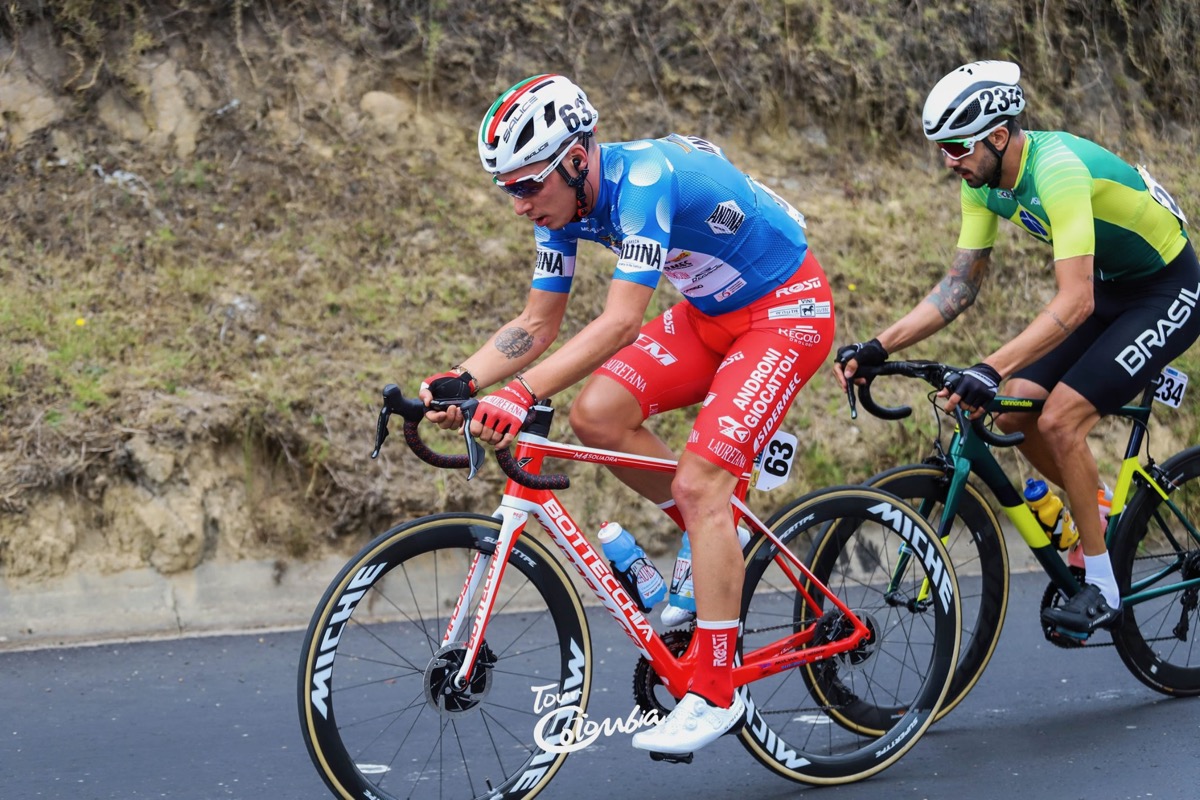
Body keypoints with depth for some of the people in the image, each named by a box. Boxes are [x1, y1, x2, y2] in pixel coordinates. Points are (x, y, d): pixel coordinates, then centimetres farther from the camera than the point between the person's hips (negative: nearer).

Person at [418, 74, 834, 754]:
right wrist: (462, 380, -17)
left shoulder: (643, 179, -32)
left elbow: (622, 322, -40)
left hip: (789, 310, -8)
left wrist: (521, 394, -48)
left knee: (698, 483, -19)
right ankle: (720, 542, 11)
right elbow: (538, 325, -1)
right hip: (712, 313, 8)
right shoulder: (563, 203, -7)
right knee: (596, 416, -10)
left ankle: (717, 697, -13)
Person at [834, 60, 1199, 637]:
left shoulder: (1057, 169, -33)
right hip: (1107, 289, 8)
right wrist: (877, 347, -14)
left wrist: (990, 372, -49)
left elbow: (1074, 304, -40)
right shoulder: (984, 180, -7)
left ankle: (1103, 590, -7)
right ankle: (1104, 515, 20)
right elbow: (960, 285, -3)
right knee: (1014, 414, -4)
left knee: (1058, 419, -20)